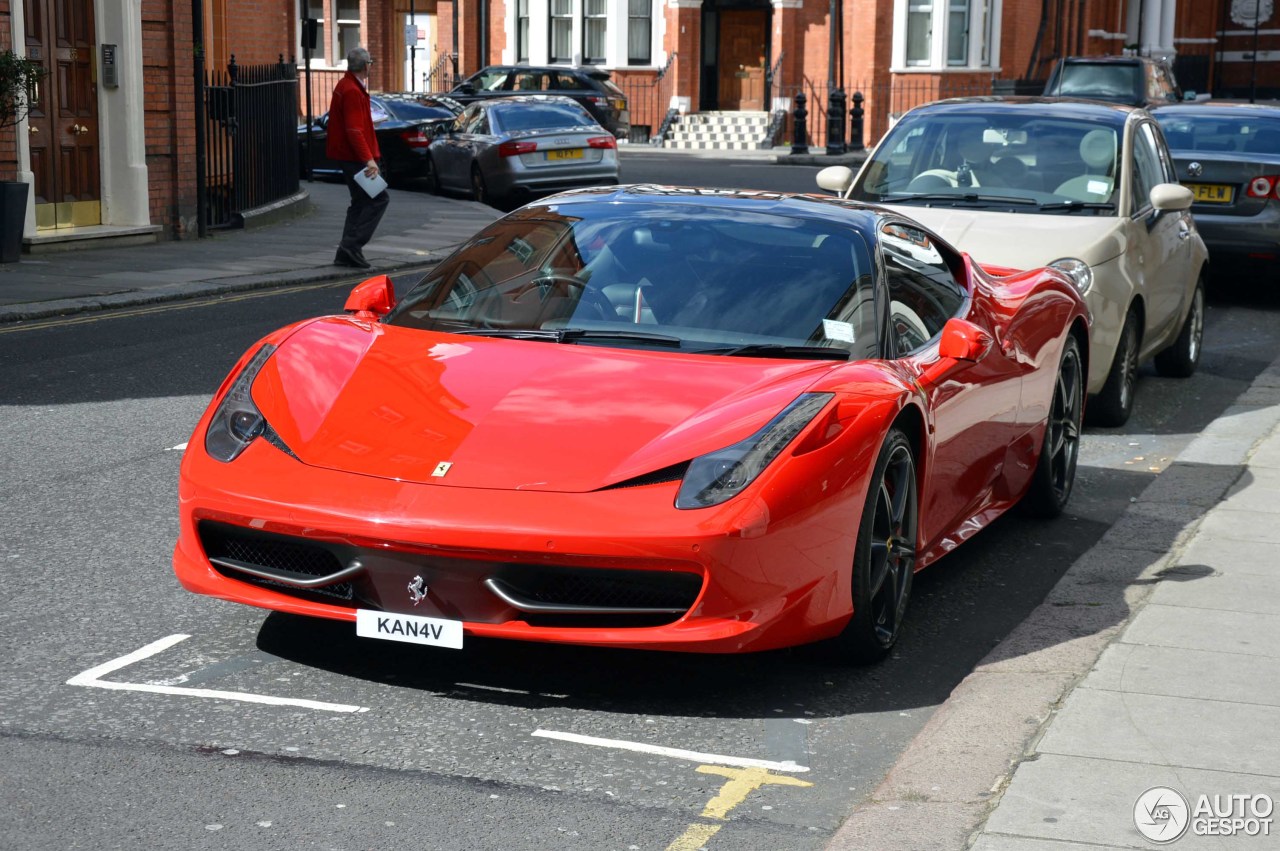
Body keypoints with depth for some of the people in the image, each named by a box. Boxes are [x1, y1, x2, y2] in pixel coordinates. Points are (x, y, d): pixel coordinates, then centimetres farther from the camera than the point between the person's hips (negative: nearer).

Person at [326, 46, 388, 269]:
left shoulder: (346, 86, 15)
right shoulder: (353, 91, -18)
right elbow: (354, 130, -25)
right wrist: (368, 159, -27)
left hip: (349, 155, 11)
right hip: (356, 156, -11)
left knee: (360, 202, 15)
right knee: (379, 198, -9)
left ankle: (346, 253, 14)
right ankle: (352, 246, -14)